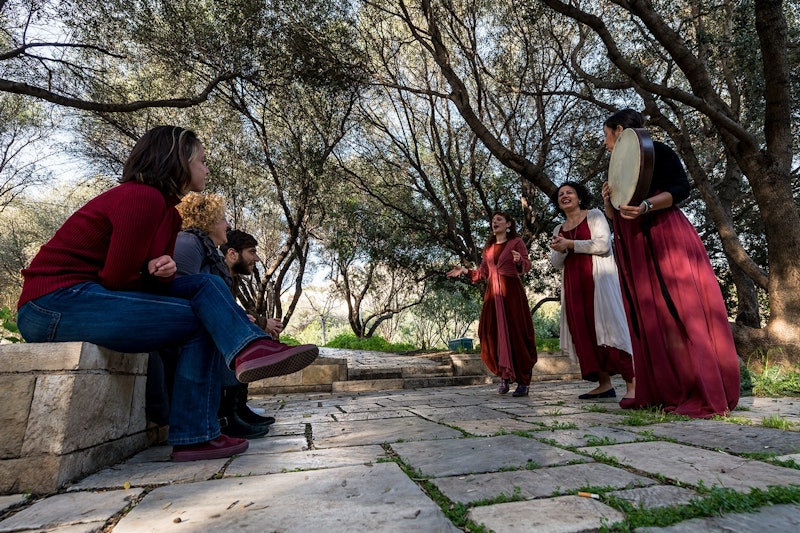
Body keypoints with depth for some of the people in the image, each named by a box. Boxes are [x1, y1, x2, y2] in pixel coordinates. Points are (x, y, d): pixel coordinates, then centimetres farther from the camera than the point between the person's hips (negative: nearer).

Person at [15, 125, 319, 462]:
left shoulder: (167, 209, 12)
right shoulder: (143, 197, -17)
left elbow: (144, 274, 10)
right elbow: (116, 278, -18)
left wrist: (164, 269, -14)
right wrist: (153, 273, 3)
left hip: (88, 295, 9)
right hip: (57, 304, -9)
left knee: (205, 285, -4)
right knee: (201, 321, -13)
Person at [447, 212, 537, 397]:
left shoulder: (516, 242, 5)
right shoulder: (488, 247, 19)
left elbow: (527, 265, -5)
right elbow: (483, 272, 17)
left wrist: (519, 260, -26)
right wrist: (465, 271, 6)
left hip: (511, 293, -5)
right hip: (492, 294, 5)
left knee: (516, 334, -4)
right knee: (494, 335, 0)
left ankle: (524, 381, 3)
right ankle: (504, 375, 14)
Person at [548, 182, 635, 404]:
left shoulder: (594, 215, 5)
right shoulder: (559, 230, 19)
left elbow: (603, 244, -10)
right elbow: (555, 262, 14)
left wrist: (570, 244, -11)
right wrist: (561, 250, -7)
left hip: (598, 278, -5)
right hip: (574, 285, 5)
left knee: (608, 328, -10)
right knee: (584, 333, 1)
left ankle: (631, 385, -6)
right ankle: (604, 384, 8)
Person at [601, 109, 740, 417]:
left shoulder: (655, 151, 1)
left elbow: (681, 188, -9)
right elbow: (614, 216, 21)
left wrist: (646, 206, -25)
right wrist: (608, 200, 0)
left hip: (666, 239, -7)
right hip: (633, 250, 7)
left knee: (680, 313, -10)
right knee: (647, 319, 4)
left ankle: (708, 397, -4)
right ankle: (660, 393, 10)